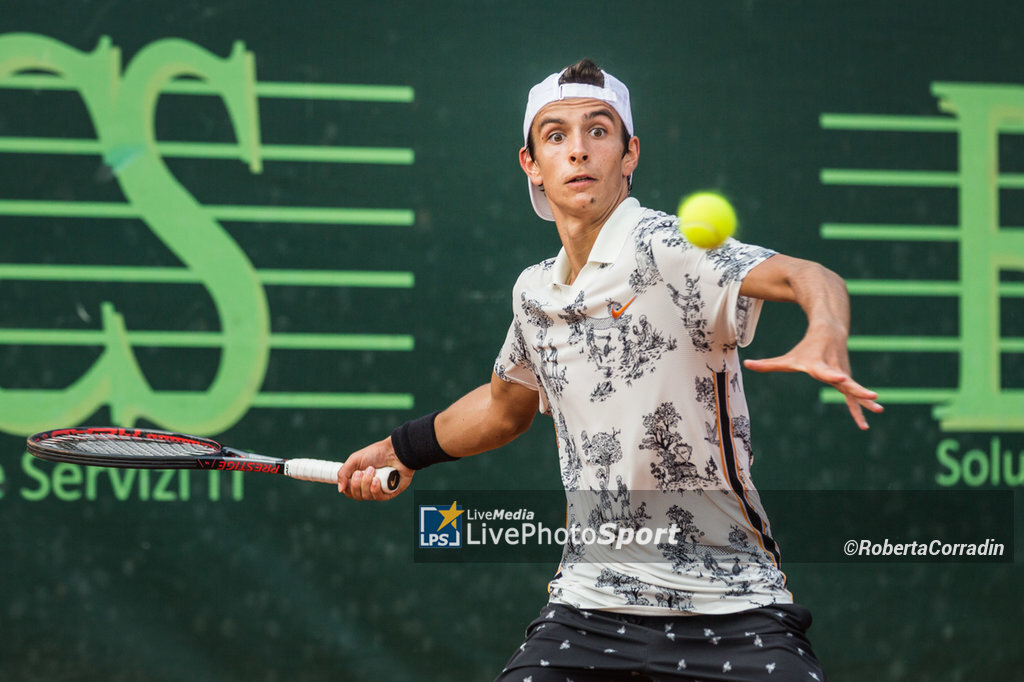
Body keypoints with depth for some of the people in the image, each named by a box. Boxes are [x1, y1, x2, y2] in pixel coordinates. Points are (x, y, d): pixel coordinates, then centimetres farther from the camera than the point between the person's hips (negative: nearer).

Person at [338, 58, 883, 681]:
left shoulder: (666, 247, -11)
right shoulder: (534, 293, 10)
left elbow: (806, 279, -28)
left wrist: (826, 338, -48)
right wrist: (402, 451, 36)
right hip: (588, 606, 5)